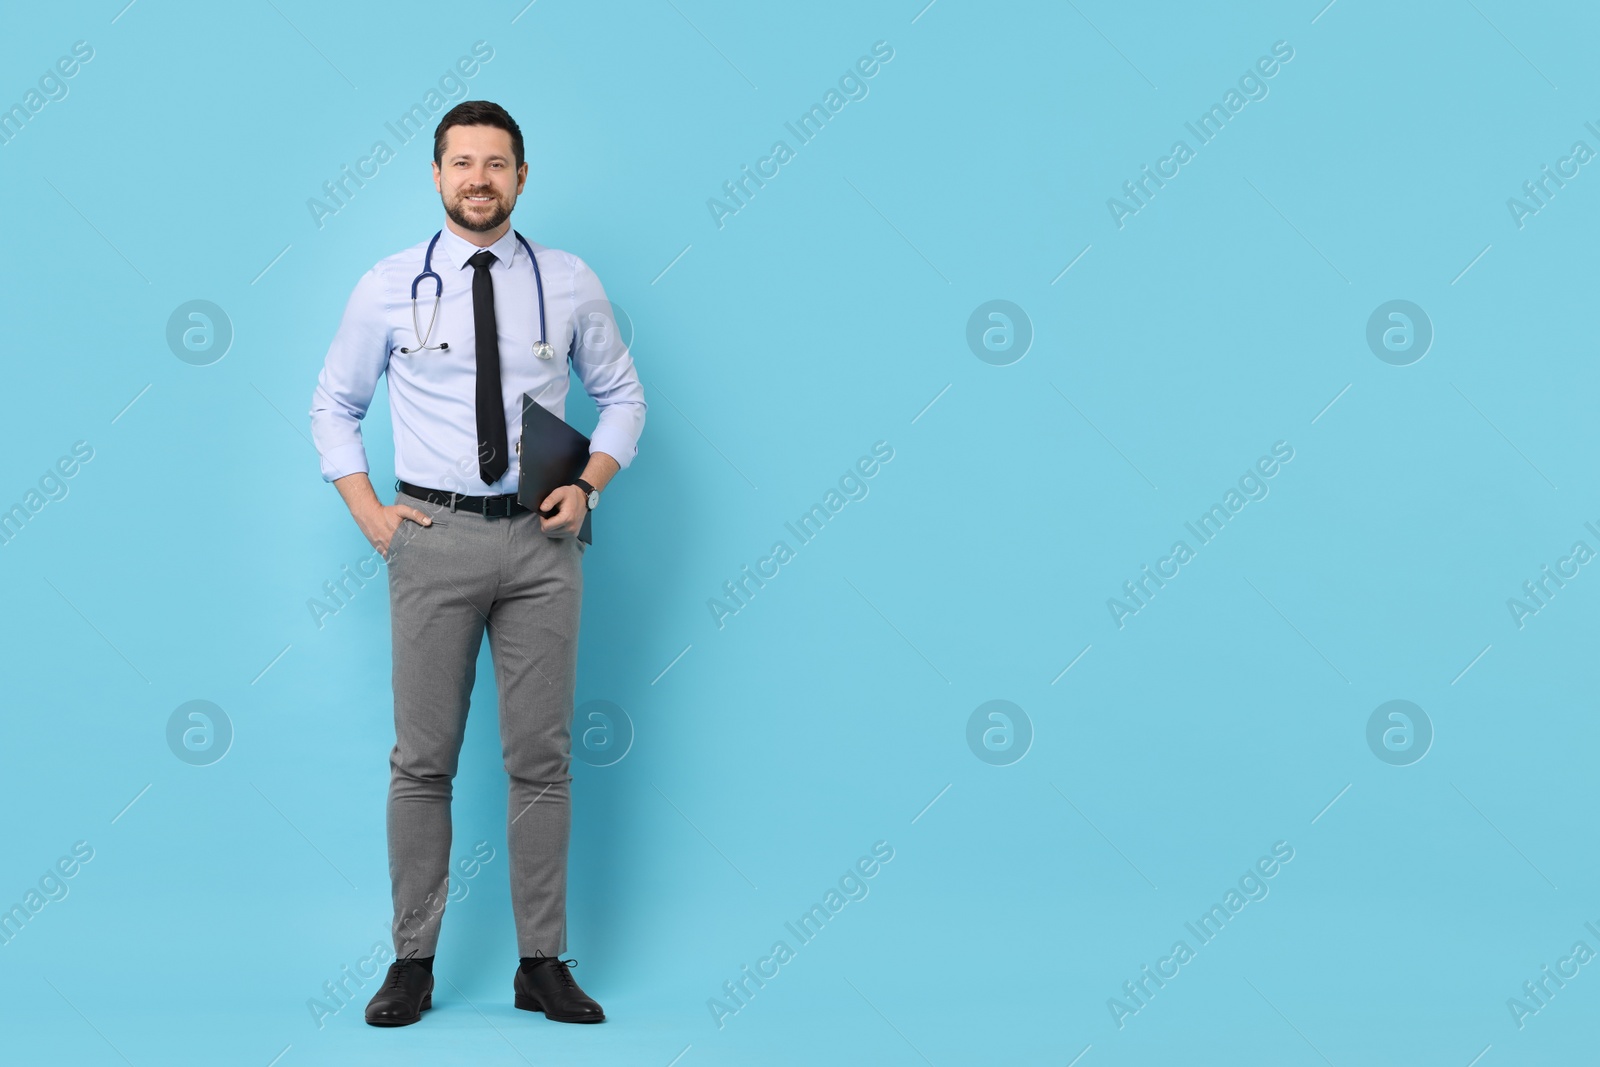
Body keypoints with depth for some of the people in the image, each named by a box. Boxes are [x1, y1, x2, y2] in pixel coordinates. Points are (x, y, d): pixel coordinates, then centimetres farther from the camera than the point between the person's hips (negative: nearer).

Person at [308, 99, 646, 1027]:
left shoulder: (570, 284, 4)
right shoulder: (389, 286, 3)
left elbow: (623, 395, 14)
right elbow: (335, 404, 12)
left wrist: (588, 486, -1)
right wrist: (367, 510, 1)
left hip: (542, 540, 1)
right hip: (433, 535, -1)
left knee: (542, 758, 5)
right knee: (424, 760, 3)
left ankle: (544, 965, 14)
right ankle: (413, 961, 14)